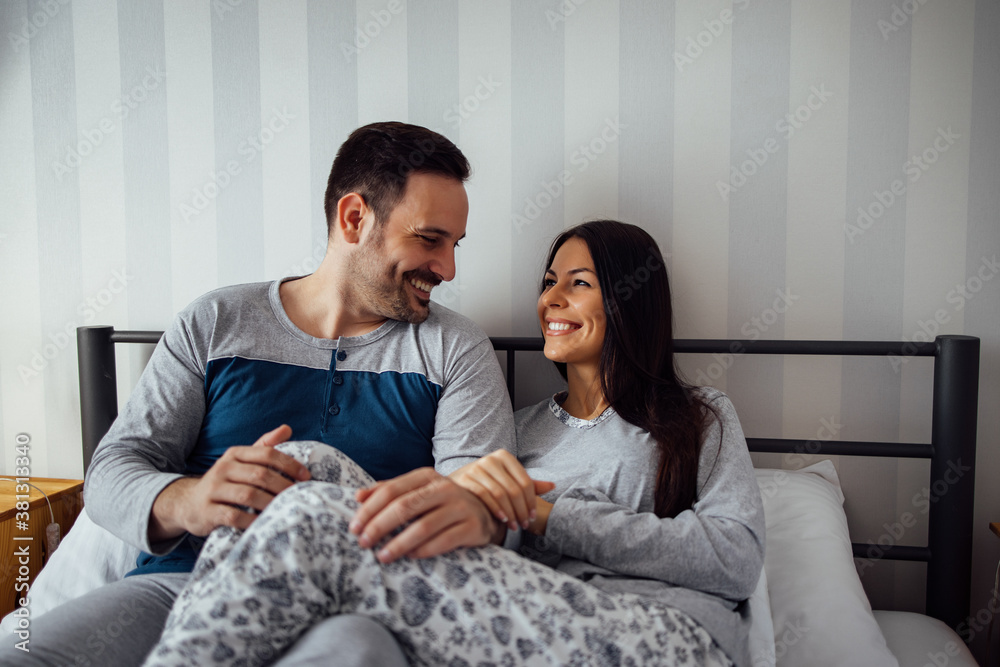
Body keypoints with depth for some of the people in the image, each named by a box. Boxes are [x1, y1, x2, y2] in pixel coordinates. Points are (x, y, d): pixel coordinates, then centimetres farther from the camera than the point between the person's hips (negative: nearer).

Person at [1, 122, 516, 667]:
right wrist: (184, 502, -17)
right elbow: (112, 467, 8)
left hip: (347, 606, -1)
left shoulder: (456, 350, 9)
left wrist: (472, 513, -27)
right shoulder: (216, 323, 11)